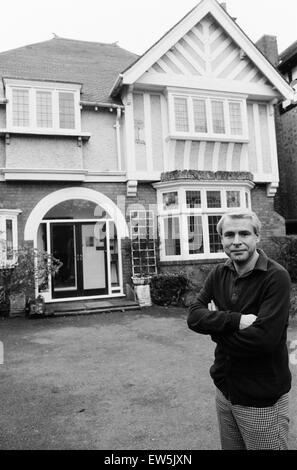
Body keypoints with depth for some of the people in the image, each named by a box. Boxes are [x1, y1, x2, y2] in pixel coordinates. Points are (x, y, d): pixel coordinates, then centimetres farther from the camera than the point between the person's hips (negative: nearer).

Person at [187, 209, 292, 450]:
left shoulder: (276, 277, -19)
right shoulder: (220, 273, -1)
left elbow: (265, 338, -27)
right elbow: (193, 316, -10)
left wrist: (217, 324, -15)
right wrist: (236, 320, -25)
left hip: (262, 400, -5)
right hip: (225, 389, 6)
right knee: (229, 446, 22)